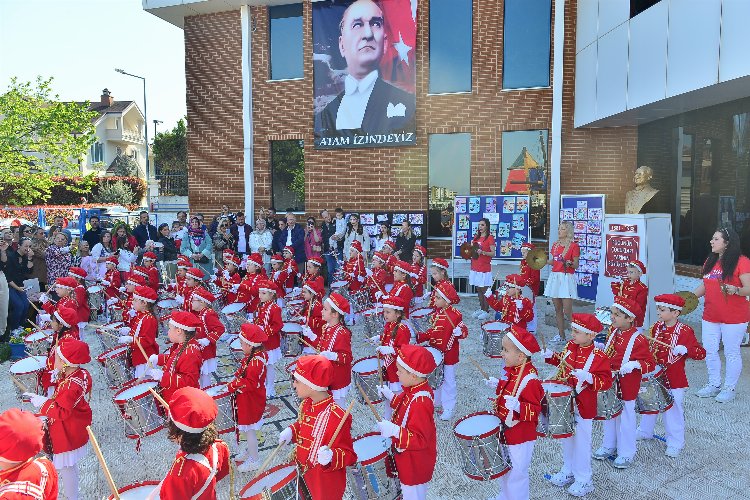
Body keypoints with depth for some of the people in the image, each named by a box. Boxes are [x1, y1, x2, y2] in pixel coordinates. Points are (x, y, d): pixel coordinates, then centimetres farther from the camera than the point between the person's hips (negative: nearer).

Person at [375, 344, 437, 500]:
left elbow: (420, 439, -35)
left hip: (415, 463, -9)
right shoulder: (416, 390, -8)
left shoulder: (420, 403, -36)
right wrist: (390, 396, 3)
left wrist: (394, 431, -46)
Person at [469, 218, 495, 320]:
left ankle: (486, 311, 4)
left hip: (484, 268, -7)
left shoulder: (490, 238, -7)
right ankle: (481, 309, 20)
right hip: (475, 268, 7)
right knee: (478, 289, 11)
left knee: (484, 290, -3)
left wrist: (483, 252, -25)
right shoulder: (476, 237, 13)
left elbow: (493, 253, -10)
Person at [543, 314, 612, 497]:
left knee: (581, 442, 7)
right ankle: (568, 471, 41)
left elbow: (606, 382, -19)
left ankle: (584, 480, 27)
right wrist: (551, 356, 1)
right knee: (566, 438, 21)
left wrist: (588, 377, -33)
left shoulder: (599, 357, -20)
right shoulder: (570, 346, -1)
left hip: (582, 406, -6)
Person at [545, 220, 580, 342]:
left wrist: (570, 264, -26)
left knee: (567, 311, -10)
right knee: (557, 309, 9)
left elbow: (576, 265, -6)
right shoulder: (555, 245, 13)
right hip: (554, 277, 6)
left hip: (567, 278, -6)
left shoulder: (574, 246, -6)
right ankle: (561, 335, 18)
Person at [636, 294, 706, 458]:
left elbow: (701, 353, -18)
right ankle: (645, 431, 40)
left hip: (673, 381, -6)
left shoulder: (684, 331, -16)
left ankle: (675, 443, 19)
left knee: (672, 410, 3)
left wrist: (684, 350, -33)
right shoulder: (656, 327, 3)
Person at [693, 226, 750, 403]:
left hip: (734, 318, -7)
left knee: (731, 353, 5)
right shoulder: (710, 261, 10)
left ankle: (729, 389, 19)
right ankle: (714, 385, 27)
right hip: (710, 316, 7)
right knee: (709, 351, 12)